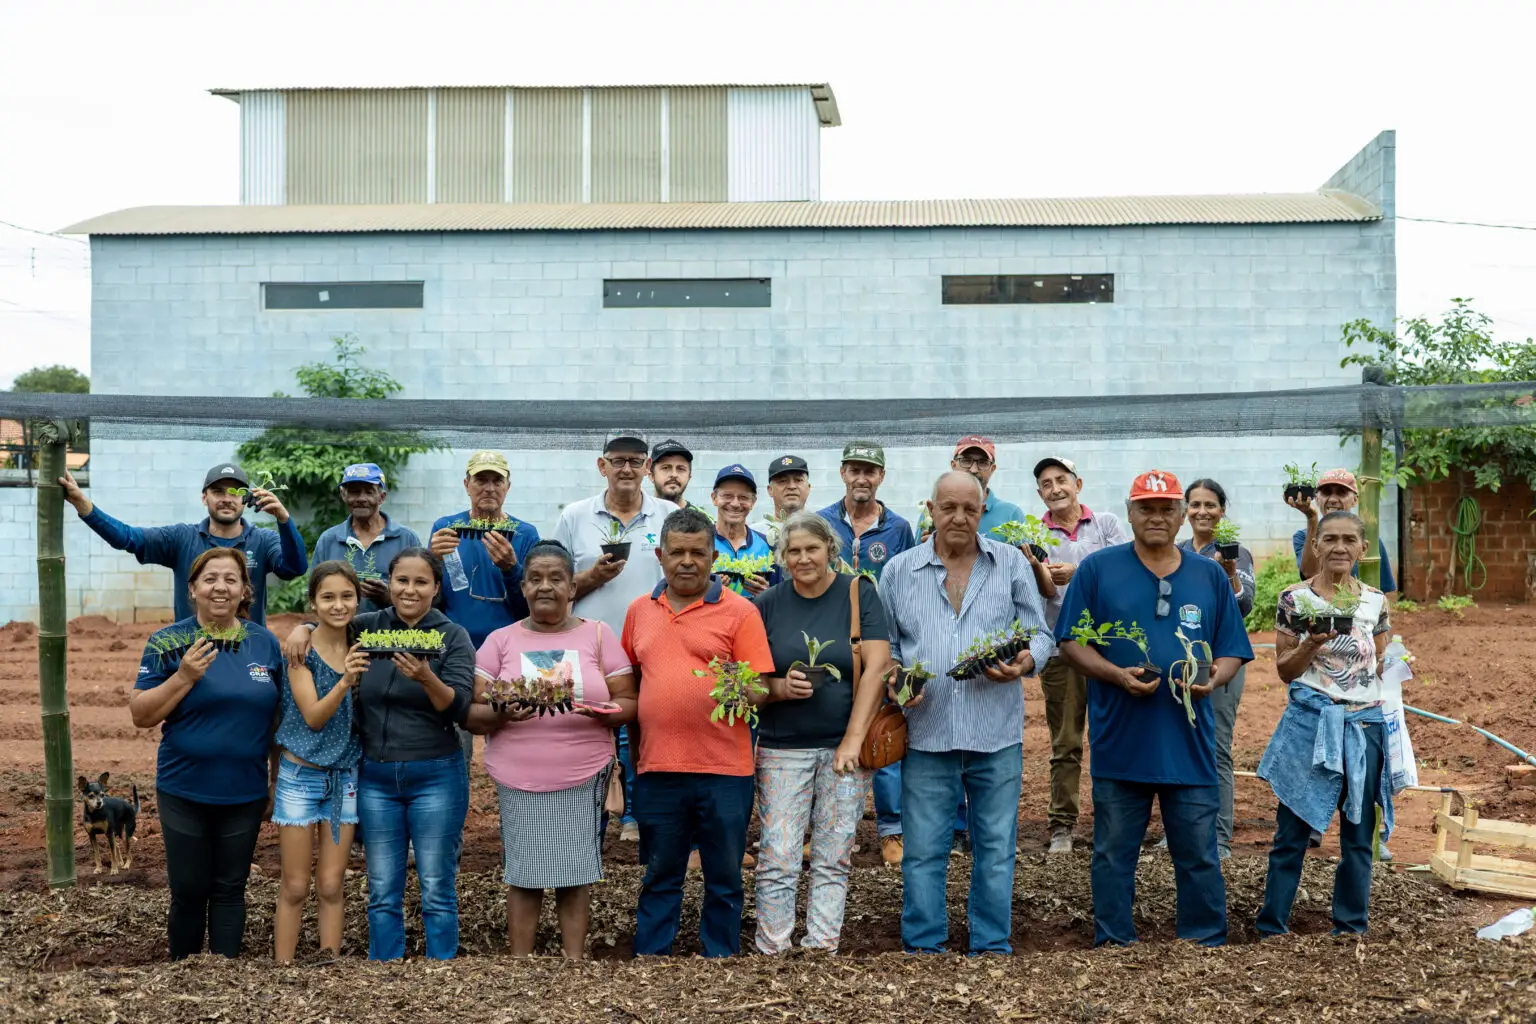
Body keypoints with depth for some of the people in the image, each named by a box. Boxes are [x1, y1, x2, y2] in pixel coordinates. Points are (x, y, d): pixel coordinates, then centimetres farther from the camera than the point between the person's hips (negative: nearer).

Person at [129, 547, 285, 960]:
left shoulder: (265, 643, 2)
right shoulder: (168, 643, -5)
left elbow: (277, 719, 9)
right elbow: (140, 715, -6)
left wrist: (279, 781, 8)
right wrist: (184, 677, -20)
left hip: (245, 794, 2)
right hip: (184, 793, -2)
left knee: (230, 891, 10)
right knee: (189, 892, 6)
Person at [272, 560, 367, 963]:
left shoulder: (362, 649, 2)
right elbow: (313, 716, -19)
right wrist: (345, 681, -34)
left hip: (345, 777, 4)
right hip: (301, 775, -4)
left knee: (331, 886, 7)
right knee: (295, 888, 2)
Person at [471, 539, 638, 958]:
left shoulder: (599, 634, 7)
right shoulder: (501, 641, 7)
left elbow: (627, 703, 4)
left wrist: (598, 710, -18)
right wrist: (503, 712, -18)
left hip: (583, 776, 0)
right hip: (519, 779, 0)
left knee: (577, 870, 1)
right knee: (522, 873, 1)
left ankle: (575, 961, 12)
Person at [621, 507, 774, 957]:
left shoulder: (739, 612, -2)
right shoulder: (640, 610, 10)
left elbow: (760, 689, -4)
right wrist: (635, 746, 12)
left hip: (724, 768, -3)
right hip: (657, 768, 3)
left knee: (724, 881, 7)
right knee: (659, 880, 12)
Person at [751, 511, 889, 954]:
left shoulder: (858, 593, 0)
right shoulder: (768, 604, 5)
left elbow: (877, 666, -7)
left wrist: (854, 738, -13)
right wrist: (781, 687, -16)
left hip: (845, 746, -1)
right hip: (782, 748, 1)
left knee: (833, 862, 3)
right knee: (777, 861, -4)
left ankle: (822, 950, 9)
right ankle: (772, 953, 3)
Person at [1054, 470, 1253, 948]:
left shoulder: (1210, 576, 10)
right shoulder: (1097, 569, 2)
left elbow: (1232, 652, 12)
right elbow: (1071, 643, 1)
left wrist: (1213, 679, -10)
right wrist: (1118, 675, -15)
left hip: (1190, 743, 1)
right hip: (1120, 742, -1)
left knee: (1199, 858, 5)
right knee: (1114, 856, 7)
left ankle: (1207, 946, 16)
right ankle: (1113, 947, 18)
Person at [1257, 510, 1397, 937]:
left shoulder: (1376, 602, 8)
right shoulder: (1295, 599, -2)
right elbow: (1284, 671, -1)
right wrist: (1314, 642, -15)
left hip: (1364, 726, 3)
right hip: (1310, 724, -3)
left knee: (1359, 835, 8)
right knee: (1292, 832, 0)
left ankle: (1351, 927, 19)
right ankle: (1271, 928, 9)